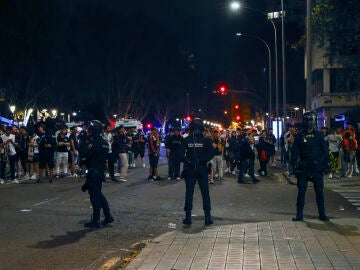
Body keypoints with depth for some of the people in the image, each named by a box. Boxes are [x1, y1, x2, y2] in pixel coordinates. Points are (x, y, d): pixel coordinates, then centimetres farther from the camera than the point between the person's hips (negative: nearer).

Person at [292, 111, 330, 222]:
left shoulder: (319, 135, 4)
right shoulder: (299, 136, 2)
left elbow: (325, 150, 7)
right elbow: (295, 152, 4)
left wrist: (326, 164, -1)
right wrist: (295, 165, -5)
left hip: (317, 167, 1)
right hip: (303, 167, 0)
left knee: (319, 191, 3)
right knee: (301, 191, 1)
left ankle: (322, 214, 11)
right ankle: (299, 214, 7)